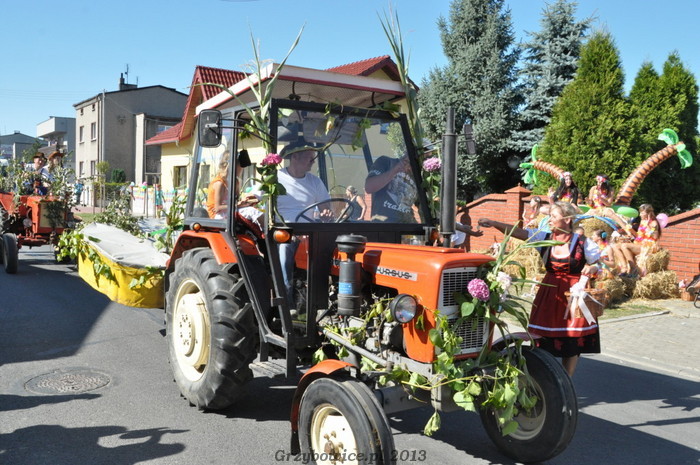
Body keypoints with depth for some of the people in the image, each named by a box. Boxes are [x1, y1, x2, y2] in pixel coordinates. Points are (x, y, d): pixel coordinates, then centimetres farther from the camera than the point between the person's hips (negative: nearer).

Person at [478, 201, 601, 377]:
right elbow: (517, 232, -12)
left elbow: (599, 265, 3)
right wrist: (493, 223, -23)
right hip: (549, 295, 2)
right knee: (546, 343, 5)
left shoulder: (583, 243, -7)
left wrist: (591, 269, -20)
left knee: (572, 344, 6)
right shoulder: (544, 238, -1)